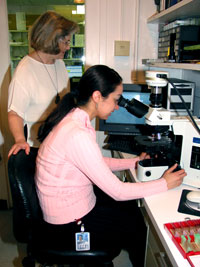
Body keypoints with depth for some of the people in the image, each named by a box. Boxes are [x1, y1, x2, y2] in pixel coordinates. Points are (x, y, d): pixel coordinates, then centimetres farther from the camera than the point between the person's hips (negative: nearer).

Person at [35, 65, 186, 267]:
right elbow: (117, 191, -25)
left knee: (134, 208, 18)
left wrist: (134, 162, 7)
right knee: (142, 231, 7)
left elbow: (96, 163, 10)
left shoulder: (73, 119, -3)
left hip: (73, 202, 8)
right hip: (70, 223, -8)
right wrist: (165, 184, -13)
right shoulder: (77, 135, -32)